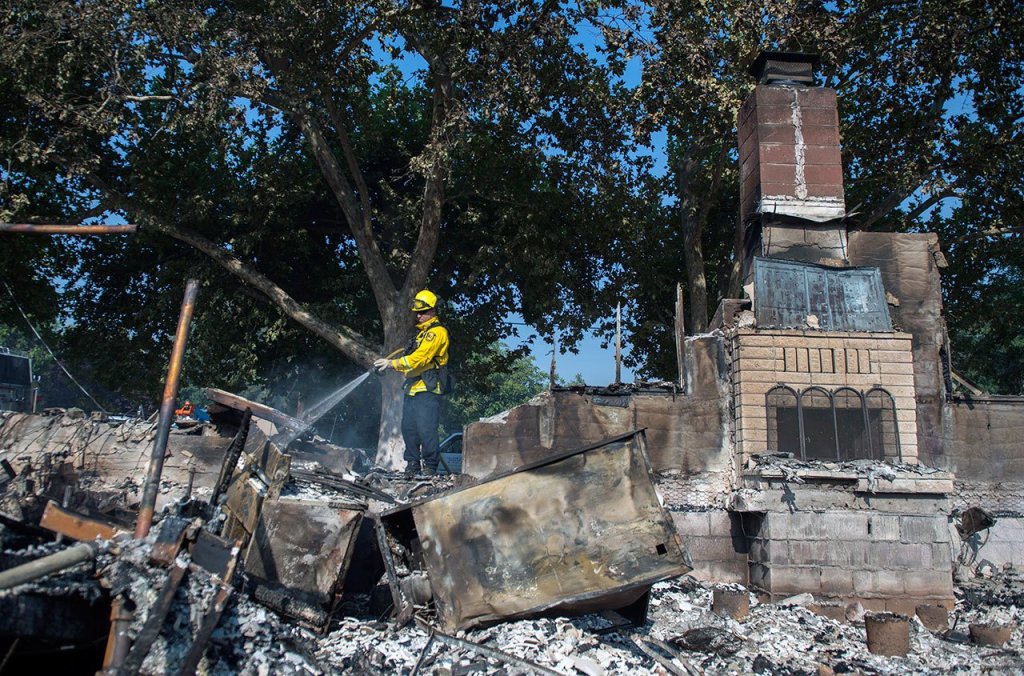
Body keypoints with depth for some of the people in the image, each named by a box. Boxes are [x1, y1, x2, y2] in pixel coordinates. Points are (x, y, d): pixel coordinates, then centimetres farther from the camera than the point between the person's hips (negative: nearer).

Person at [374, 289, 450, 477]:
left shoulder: (437, 332, -8)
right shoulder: (421, 332, 23)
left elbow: (420, 358, -17)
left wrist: (392, 363, -17)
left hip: (428, 390, -9)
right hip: (413, 388, 9)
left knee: (426, 430, -11)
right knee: (408, 428, 7)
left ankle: (430, 467, -3)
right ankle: (412, 464, 15)